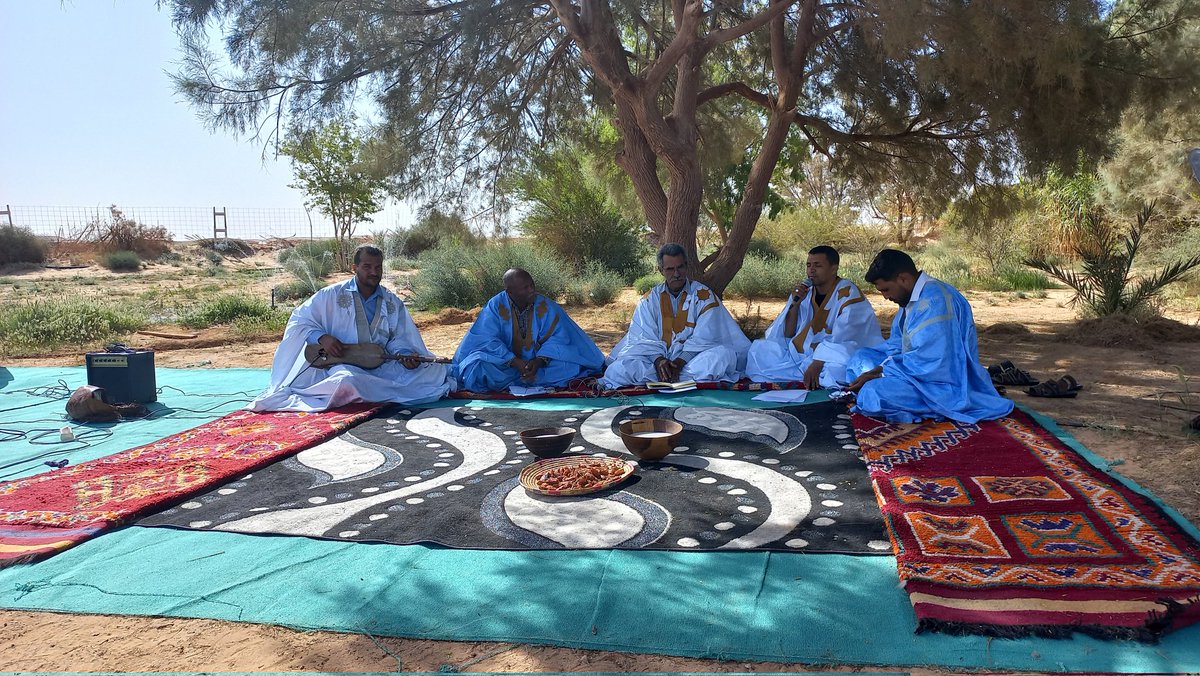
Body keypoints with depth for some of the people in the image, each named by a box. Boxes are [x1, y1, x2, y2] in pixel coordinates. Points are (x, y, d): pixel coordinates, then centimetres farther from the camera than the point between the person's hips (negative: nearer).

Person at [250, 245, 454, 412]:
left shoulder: (393, 303, 12)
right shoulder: (332, 295, 2)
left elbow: (399, 339, 11)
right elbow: (299, 321, 4)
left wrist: (405, 355, -13)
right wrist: (321, 337, -15)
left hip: (382, 367, 4)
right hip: (343, 365, -4)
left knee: (437, 370, -15)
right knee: (347, 380, -43)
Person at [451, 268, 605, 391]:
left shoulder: (545, 305, -9)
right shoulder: (495, 306, -13)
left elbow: (556, 337, -12)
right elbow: (488, 341, -18)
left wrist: (539, 361, -29)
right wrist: (515, 362, -30)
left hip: (539, 362, 1)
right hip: (507, 364, -1)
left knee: (570, 366, -24)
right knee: (481, 367, -31)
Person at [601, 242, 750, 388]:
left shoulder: (703, 295, 3)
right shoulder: (650, 299, 10)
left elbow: (704, 338, -7)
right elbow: (644, 337, -1)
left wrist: (680, 362, -22)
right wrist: (659, 360, -21)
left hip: (693, 358, 0)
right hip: (658, 356, 1)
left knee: (724, 354, -33)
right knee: (620, 368, -25)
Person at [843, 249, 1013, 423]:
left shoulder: (935, 300, -23)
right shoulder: (912, 297, 9)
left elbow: (927, 360, -27)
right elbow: (897, 345, 14)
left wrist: (881, 373, -18)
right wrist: (879, 369, -4)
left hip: (947, 386, -11)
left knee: (872, 395, -31)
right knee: (861, 357, 14)